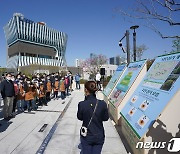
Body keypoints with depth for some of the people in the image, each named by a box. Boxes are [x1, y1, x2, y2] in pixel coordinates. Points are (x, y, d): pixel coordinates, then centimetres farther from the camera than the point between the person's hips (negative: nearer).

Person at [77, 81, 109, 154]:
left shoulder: (82, 104, -20)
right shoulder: (102, 104, -16)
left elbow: (79, 117, -3)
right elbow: (106, 118, -2)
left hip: (86, 137, -1)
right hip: (99, 137, 1)